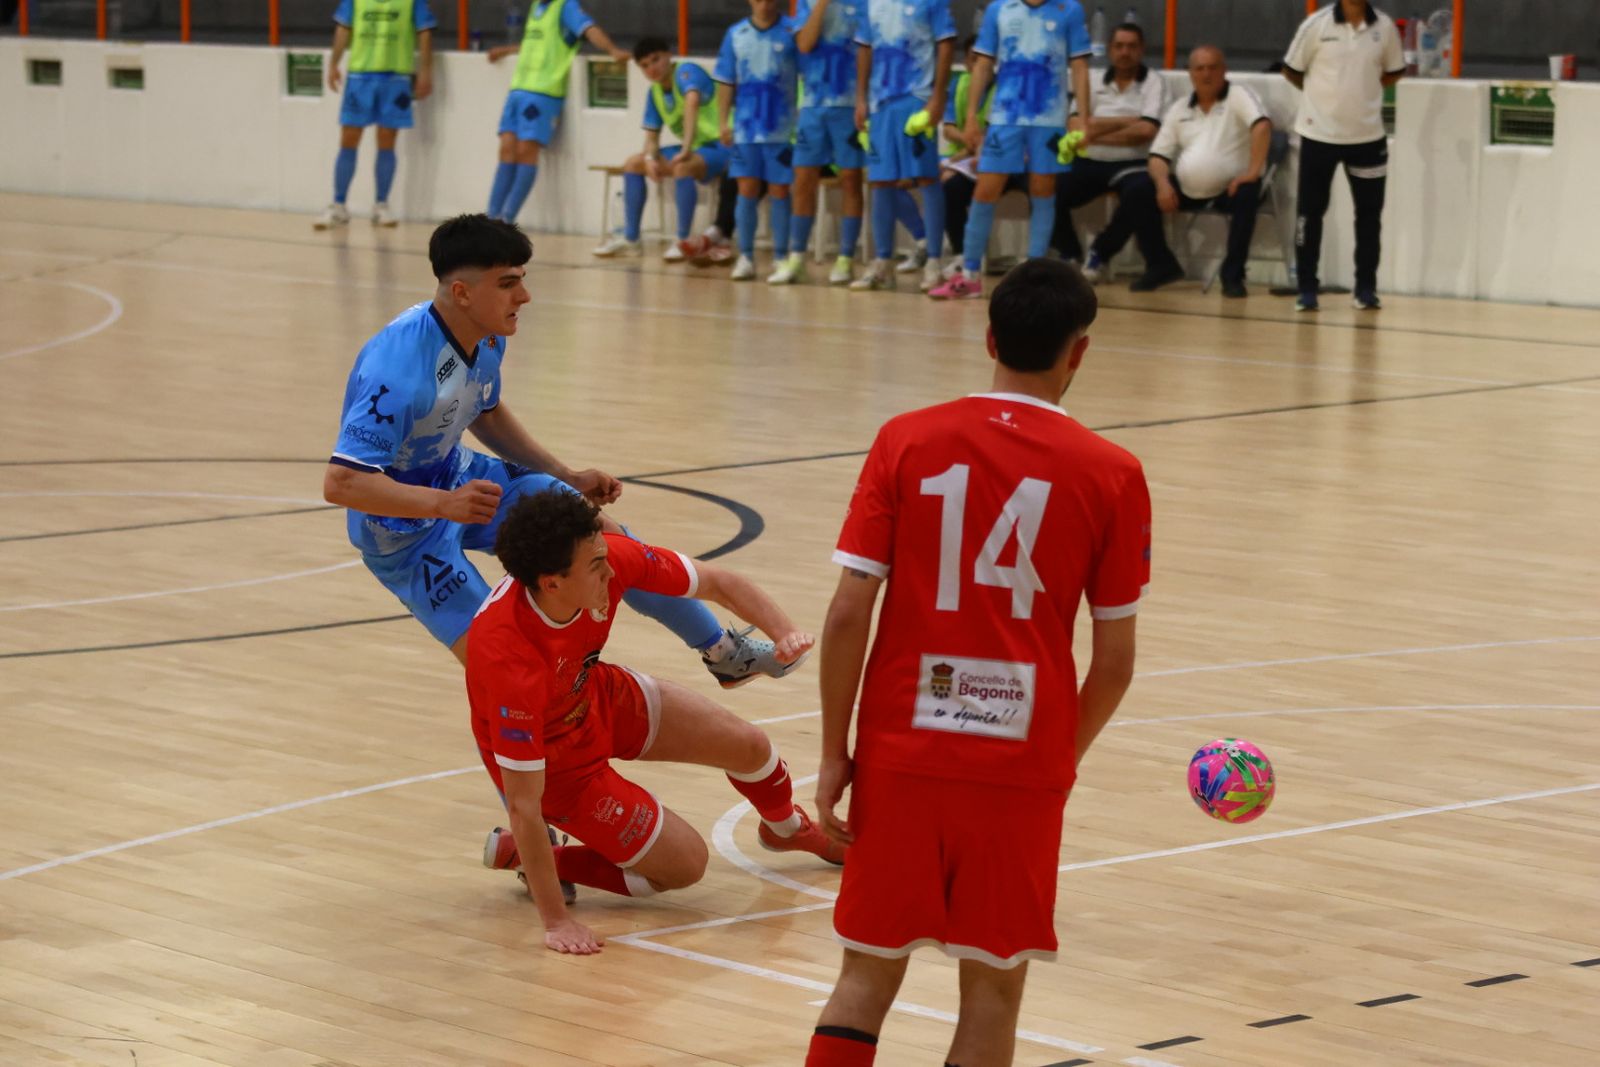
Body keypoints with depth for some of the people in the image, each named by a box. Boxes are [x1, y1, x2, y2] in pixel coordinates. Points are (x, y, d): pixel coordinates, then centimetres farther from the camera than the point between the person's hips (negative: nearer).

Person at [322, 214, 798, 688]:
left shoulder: (487, 337, -7)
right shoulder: (398, 368, -35)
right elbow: (340, 483, -38)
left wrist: (567, 478, 11)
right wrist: (444, 504, -45)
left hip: (460, 479, 8)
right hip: (402, 530, -8)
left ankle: (723, 651, 29)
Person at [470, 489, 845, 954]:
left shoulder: (608, 557, -29)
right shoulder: (510, 662, -44)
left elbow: (716, 582, -12)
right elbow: (523, 805, -37)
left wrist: (785, 632, -30)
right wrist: (556, 922, -33)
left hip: (599, 696, 6)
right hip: (553, 762, -6)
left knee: (749, 746, 9)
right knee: (685, 865, -4)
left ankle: (787, 827, 46)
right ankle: (521, 855, 11)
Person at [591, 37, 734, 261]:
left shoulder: (687, 72, -18)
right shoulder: (655, 92, 6)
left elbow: (692, 102, -38)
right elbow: (652, 136, 9)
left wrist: (686, 149, -44)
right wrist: (650, 158, -14)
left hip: (718, 146, -9)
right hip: (693, 149, 9)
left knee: (682, 167, -37)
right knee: (633, 164, 6)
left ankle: (683, 242, -26)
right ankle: (630, 239, 7)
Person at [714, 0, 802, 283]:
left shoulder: (792, 32, -4)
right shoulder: (736, 34, 5)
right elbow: (726, 82, 8)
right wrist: (723, 121, 2)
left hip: (781, 129, -2)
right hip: (746, 127, 2)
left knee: (779, 192, 2)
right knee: (747, 190, 3)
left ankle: (780, 259, 7)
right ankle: (745, 257, 10)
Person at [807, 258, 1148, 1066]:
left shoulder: (906, 443, -2)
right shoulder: (1111, 475, -3)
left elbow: (847, 615, -6)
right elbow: (1115, 661, 0)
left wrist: (834, 754, 2)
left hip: (900, 755, 1)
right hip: (1022, 766, -1)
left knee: (867, 976, 10)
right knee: (992, 988, 8)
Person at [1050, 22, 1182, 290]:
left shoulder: (1152, 82, 3)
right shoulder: (1095, 84, 11)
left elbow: (1146, 131, -12)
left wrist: (1096, 133, -8)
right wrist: (1127, 121, -9)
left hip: (1132, 165, -3)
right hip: (1090, 164, 3)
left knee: (1140, 191, -37)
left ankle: (1101, 253, -16)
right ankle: (1070, 256, 3)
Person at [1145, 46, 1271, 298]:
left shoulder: (1238, 97, -4)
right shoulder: (1179, 109, 12)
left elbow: (1262, 126, -22)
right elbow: (1159, 154, 10)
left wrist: (1252, 172, -31)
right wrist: (1162, 183, -11)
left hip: (1230, 188, -5)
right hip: (1186, 191, 5)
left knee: (1246, 195, -37)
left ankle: (1233, 275, -23)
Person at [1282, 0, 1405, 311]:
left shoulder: (1385, 26, -3)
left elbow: (1395, 72, 11)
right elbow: (1291, 70, 1)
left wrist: (1361, 90, 4)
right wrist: (1323, 93, 7)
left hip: (1368, 135, 2)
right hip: (1319, 132, -2)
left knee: (1369, 212, 6)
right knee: (1311, 210, 3)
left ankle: (1366, 288, 16)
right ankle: (1306, 289, 11)